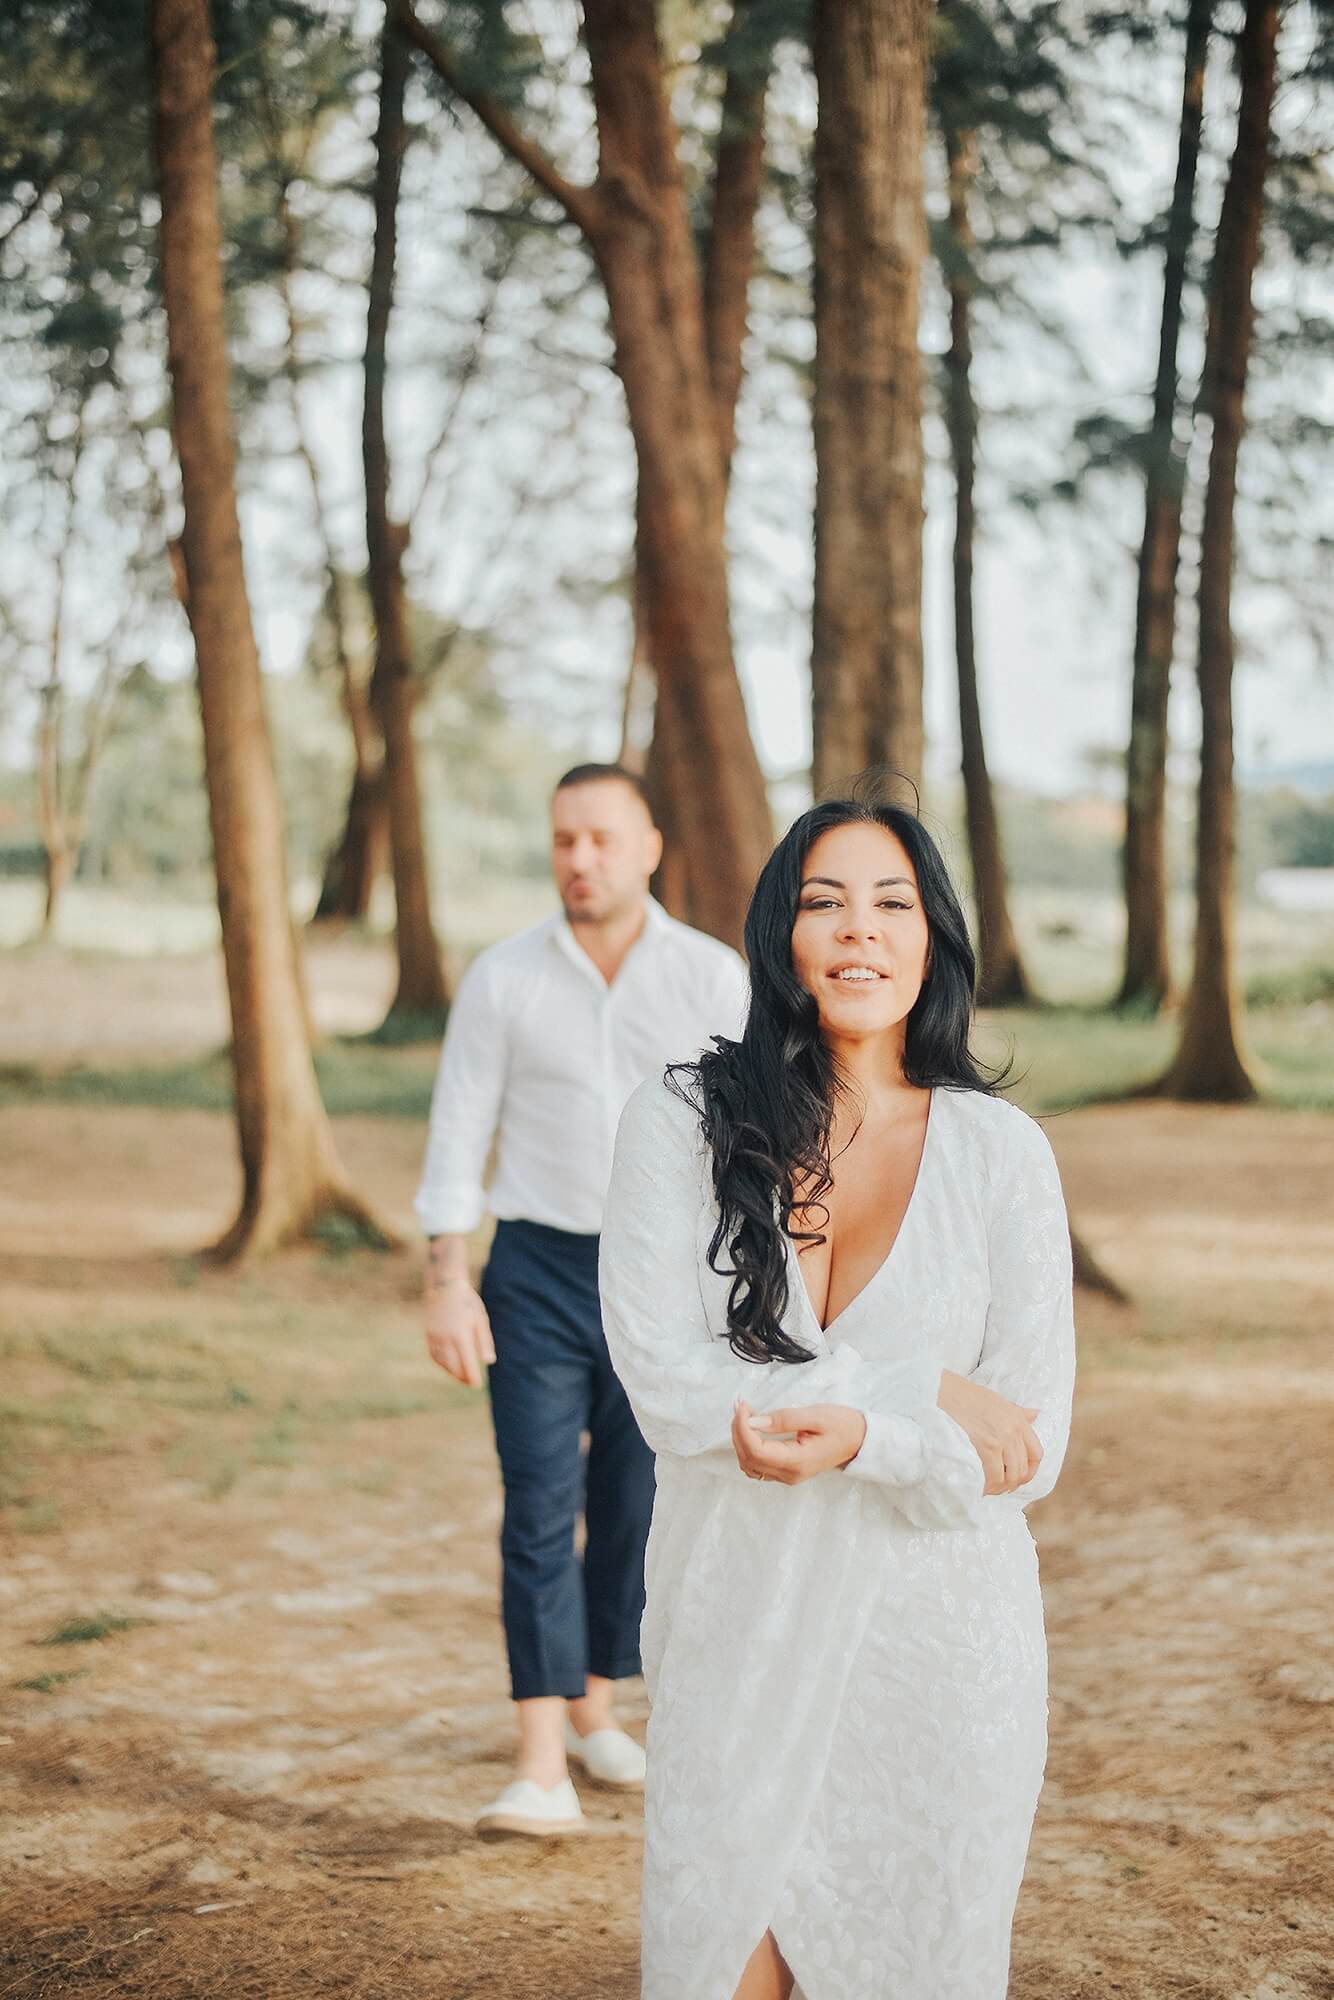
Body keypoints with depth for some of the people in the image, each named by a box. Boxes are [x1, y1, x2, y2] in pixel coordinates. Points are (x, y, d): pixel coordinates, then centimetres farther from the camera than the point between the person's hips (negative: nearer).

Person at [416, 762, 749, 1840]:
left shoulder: (714, 977, -4)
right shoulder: (502, 979, -5)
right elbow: (457, 1136, -3)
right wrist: (445, 1284, -10)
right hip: (538, 1275, -1)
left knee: (633, 1509, 11)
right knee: (540, 1513, -10)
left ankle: (593, 1707, 34)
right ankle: (543, 1774, -12)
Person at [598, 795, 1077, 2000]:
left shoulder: (1000, 1150, -3)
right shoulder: (683, 1120, -4)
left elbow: (1032, 1446, -6)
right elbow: (665, 1385, -13)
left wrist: (853, 1435, -23)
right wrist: (924, 1389, -18)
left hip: (939, 1637, 1)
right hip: (739, 1629, 0)